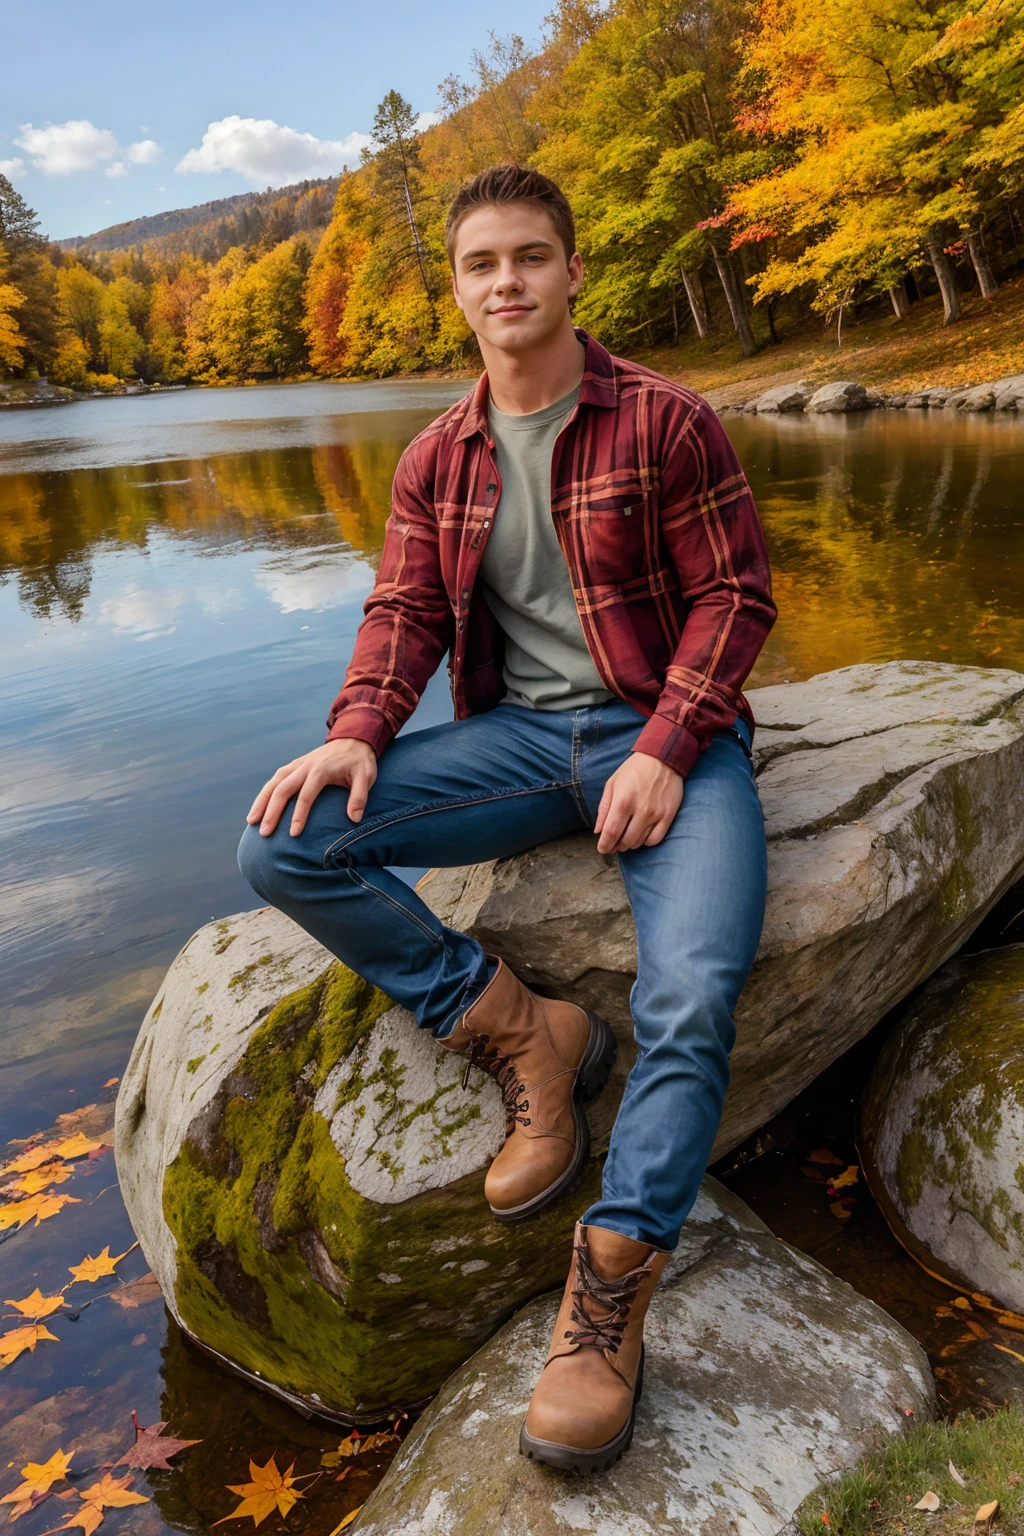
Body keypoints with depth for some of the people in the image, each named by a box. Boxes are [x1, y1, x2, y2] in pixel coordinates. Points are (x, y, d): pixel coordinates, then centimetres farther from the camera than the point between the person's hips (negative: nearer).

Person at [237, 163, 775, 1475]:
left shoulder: (663, 420, 0)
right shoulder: (436, 459, 12)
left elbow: (734, 594, -3)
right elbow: (404, 611, 8)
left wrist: (664, 750, -18)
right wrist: (357, 734, -14)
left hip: (662, 733, -3)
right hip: (514, 734, 4)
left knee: (690, 999, -28)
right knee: (283, 846, -16)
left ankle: (608, 1304, -16)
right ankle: (520, 1035, -10)